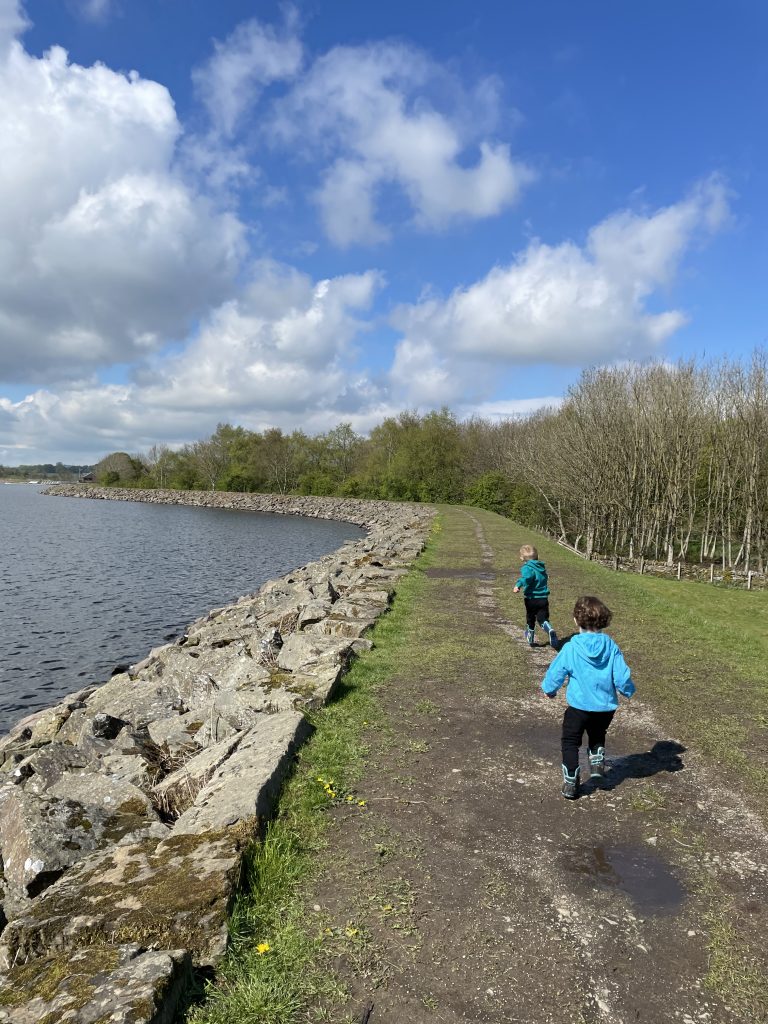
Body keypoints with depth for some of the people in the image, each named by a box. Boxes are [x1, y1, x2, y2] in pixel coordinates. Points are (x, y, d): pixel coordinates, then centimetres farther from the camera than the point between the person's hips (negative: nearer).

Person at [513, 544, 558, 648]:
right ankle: (550, 630, -26)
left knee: (530, 619, 16)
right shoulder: (542, 567, 10)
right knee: (543, 619, 7)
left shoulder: (527, 567, -13)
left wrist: (518, 585, -45)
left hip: (531, 599, -4)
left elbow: (527, 577, -35)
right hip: (543, 598, 4)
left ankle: (530, 639, 30)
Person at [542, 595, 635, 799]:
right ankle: (597, 762, 13)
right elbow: (622, 676, -6)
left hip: (579, 706, -3)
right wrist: (628, 690, 16)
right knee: (598, 736, 32)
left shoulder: (571, 647, -15)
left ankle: (570, 784, 13)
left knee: (570, 742, 14)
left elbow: (556, 673, -7)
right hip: (606, 707, 3)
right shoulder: (611, 646, -8)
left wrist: (548, 689, 13)